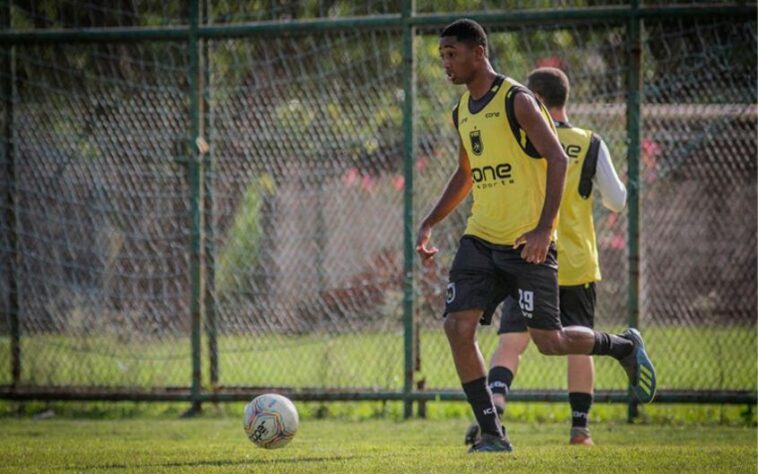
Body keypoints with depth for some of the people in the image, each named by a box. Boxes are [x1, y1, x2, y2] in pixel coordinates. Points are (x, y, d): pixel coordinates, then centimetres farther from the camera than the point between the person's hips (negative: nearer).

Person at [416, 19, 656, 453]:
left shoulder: (517, 101, -11)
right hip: (480, 240, 7)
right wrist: (429, 224, 19)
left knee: (550, 342, -3)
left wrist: (544, 227, -26)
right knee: (458, 327, -10)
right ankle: (493, 434, -4)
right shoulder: (462, 112, 13)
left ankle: (625, 346, 27)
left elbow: (558, 160, -18)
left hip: (527, 243, -7)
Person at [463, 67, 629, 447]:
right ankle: (580, 426, 14)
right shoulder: (590, 144, -1)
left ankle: (493, 406, -25)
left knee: (511, 342, -5)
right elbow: (617, 201, 5)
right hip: (576, 264, 1)